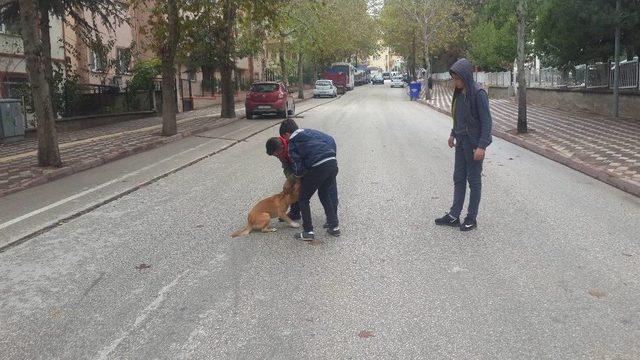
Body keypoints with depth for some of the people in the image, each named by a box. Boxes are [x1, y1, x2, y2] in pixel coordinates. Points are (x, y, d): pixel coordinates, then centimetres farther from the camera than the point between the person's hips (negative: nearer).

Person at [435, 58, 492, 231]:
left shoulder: (478, 93, -18)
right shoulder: (459, 92, 4)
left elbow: (486, 121, -18)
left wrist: (481, 146, -21)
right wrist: (453, 134, 20)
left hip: (474, 143, -8)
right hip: (461, 141, 8)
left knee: (474, 180, 4)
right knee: (458, 178, 11)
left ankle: (472, 218, 14)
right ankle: (454, 216, 17)